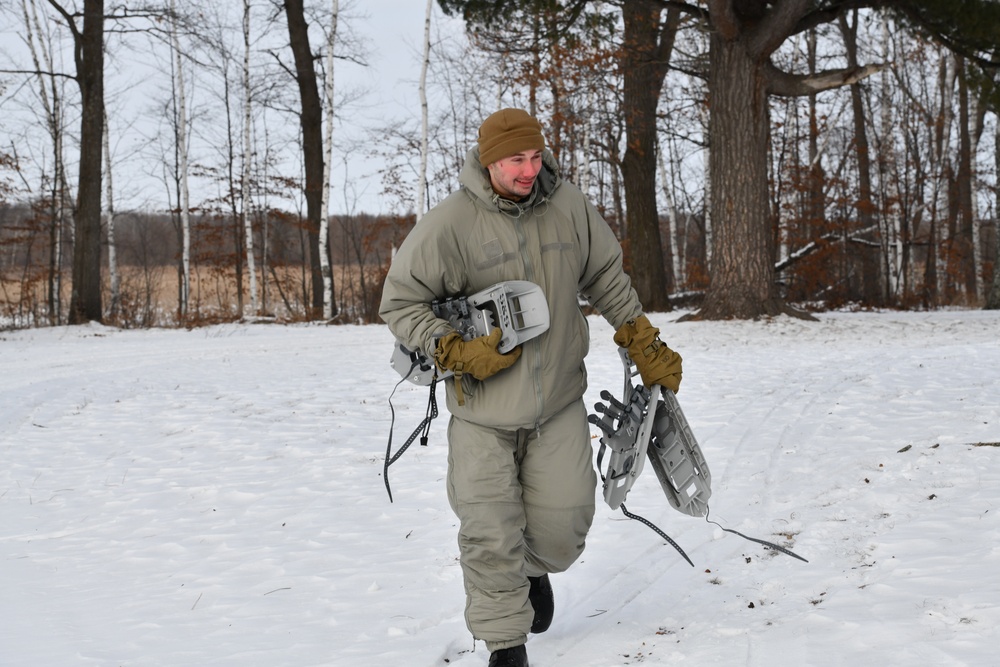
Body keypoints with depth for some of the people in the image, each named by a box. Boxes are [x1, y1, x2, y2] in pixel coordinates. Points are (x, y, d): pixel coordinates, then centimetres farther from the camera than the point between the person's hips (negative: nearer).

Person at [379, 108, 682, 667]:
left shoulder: (570, 208, -3)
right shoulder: (450, 223, -13)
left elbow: (607, 279, 13)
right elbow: (400, 302, -5)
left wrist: (646, 347, 14)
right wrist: (457, 352, -16)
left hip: (559, 402, 3)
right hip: (483, 413, -2)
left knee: (563, 527, 3)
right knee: (491, 536, -3)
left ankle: (534, 569, 40)